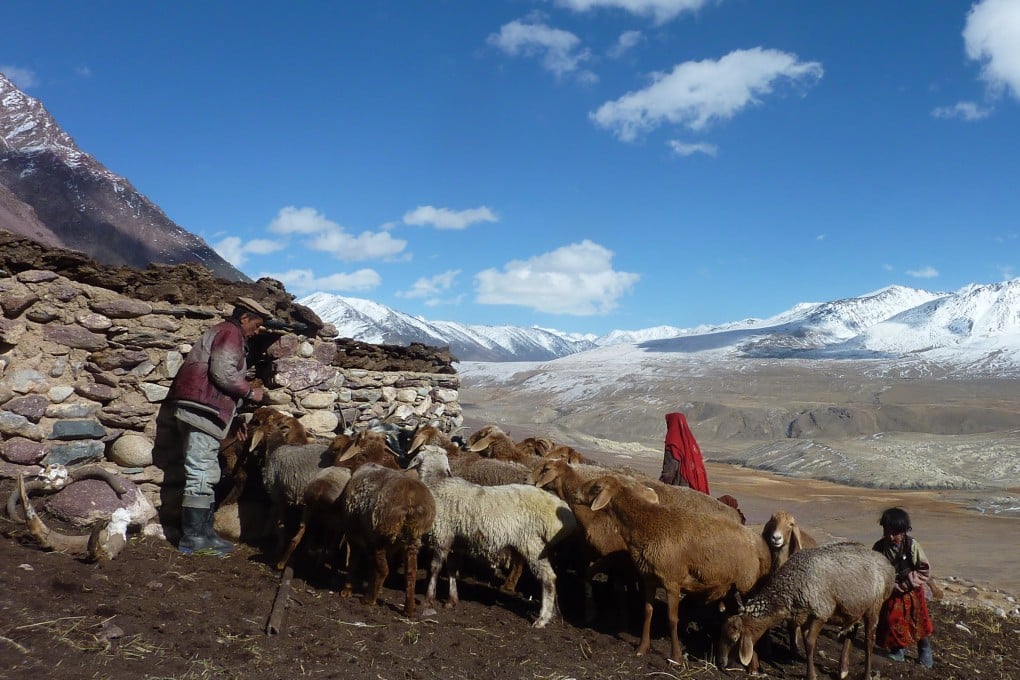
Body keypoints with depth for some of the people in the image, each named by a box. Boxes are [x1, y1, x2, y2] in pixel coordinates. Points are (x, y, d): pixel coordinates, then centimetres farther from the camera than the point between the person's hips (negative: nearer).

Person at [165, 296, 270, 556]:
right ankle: (193, 537, -7)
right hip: (203, 410, -11)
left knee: (207, 475, 12)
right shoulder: (230, 334, -6)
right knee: (201, 474, -9)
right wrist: (251, 391, -5)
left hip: (197, 410, 11)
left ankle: (203, 532, 15)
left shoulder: (220, 332, 26)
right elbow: (223, 373, -20)